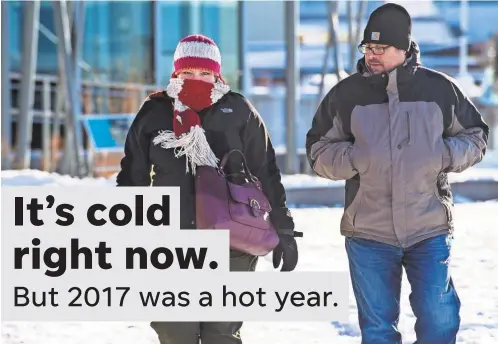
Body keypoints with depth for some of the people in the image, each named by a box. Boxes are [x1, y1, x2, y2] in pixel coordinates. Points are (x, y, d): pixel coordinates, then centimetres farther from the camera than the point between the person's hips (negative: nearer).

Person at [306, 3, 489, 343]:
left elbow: (475, 137, 10)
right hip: (369, 233, 1)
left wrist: (444, 155, -10)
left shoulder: (440, 88, 0)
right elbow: (319, 151, 6)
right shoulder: (346, 94, 0)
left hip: (430, 229, -1)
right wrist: (354, 157, -14)